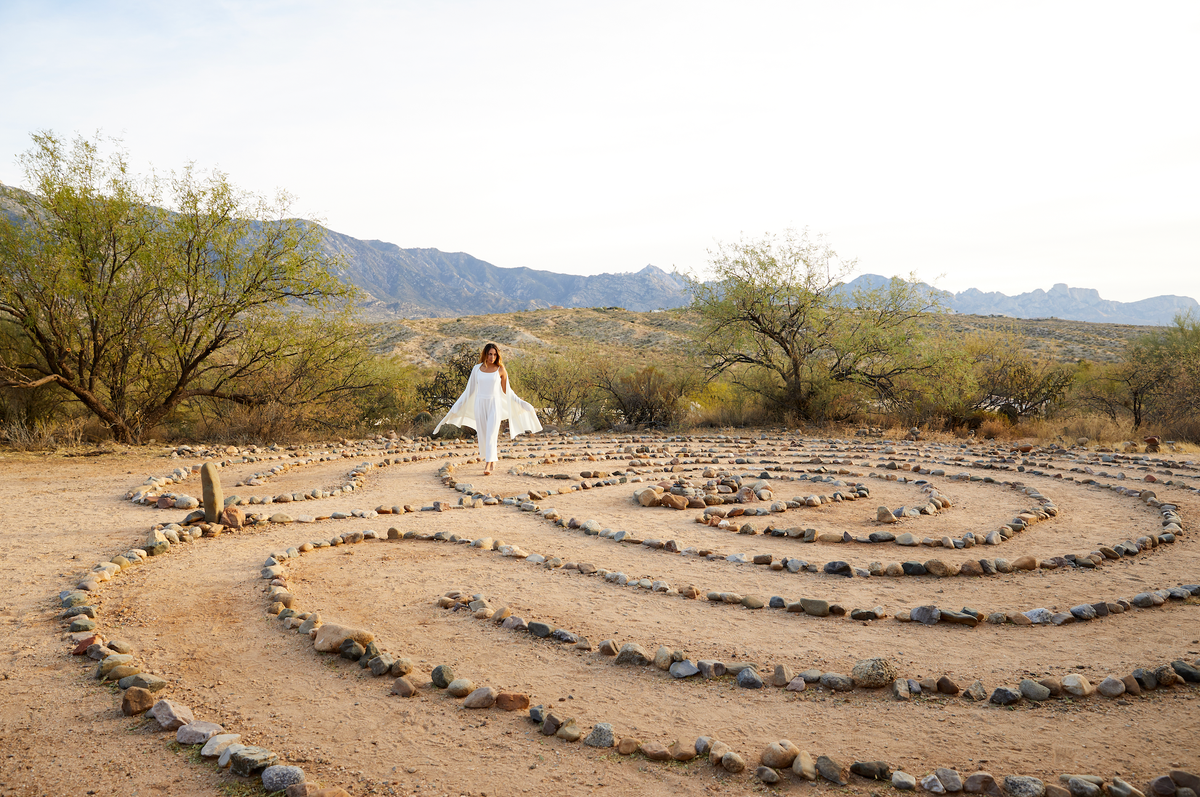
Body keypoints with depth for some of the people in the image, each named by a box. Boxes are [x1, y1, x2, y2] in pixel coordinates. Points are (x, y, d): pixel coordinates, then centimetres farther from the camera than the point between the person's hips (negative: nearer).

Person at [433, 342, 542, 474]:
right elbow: (470, 389, 12)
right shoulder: (477, 369, 4)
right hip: (479, 404, 3)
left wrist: (520, 403, 5)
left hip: (494, 404, -3)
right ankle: (492, 461, 23)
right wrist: (457, 406, 11)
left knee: (491, 435, -13)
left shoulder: (500, 370, -1)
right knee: (482, 435, 5)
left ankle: (488, 465, -15)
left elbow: (506, 390, 8)